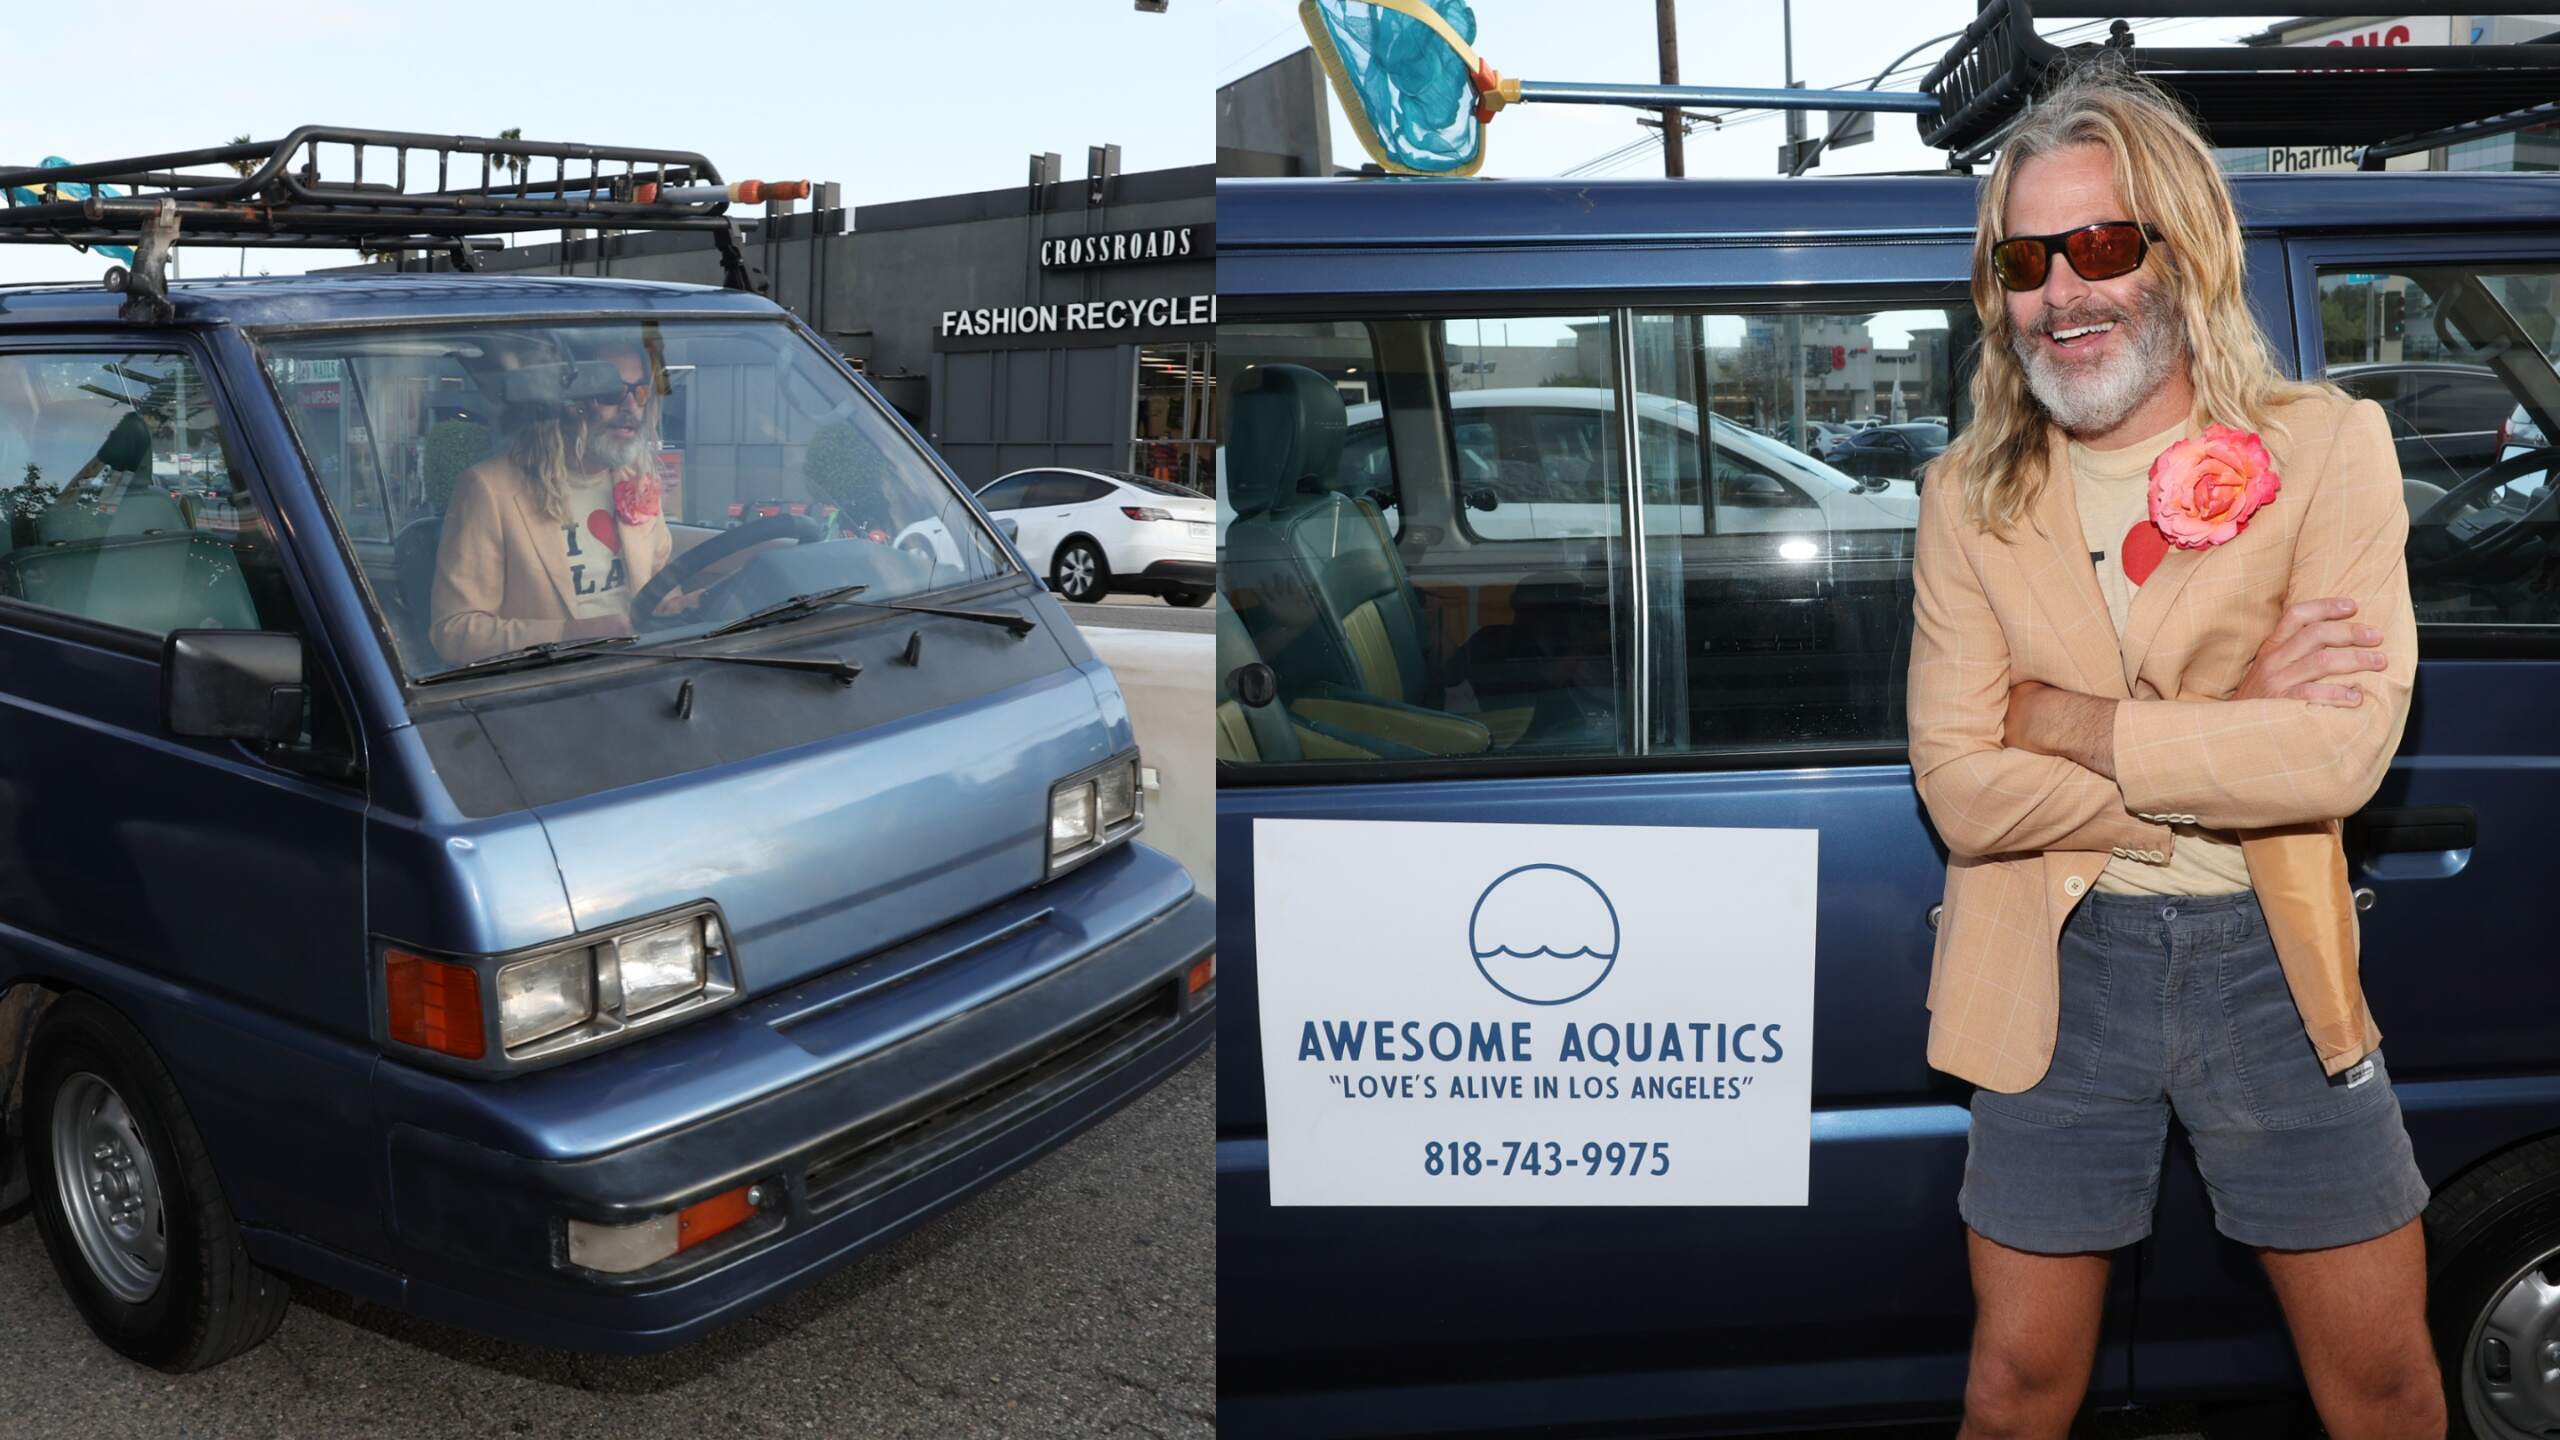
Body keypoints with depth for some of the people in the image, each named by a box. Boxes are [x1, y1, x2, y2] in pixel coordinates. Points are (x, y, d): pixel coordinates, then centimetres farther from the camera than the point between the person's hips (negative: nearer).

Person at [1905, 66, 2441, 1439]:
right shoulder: (1967, 497, -3)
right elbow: (1961, 789, -12)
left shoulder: (2326, 447, -6)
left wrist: (2068, 722, -16)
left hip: (2270, 962, 0)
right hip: (2060, 968, 1)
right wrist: (2231, 747, -17)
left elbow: (2344, 752, -18)